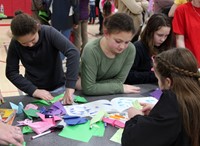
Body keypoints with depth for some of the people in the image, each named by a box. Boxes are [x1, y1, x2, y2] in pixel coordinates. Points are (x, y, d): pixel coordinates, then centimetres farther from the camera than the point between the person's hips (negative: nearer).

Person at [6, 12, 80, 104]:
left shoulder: (49, 33, -24)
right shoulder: (15, 44, -16)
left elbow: (73, 53, -34)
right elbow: (11, 72, -10)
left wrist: (70, 87, -40)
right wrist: (33, 90, -23)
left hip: (58, 88, -1)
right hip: (34, 89, 2)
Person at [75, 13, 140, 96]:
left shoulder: (130, 50, -17)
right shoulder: (91, 51, -26)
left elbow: (119, 80, -13)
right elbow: (88, 88, -28)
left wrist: (89, 85, -21)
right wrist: (120, 88, -23)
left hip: (110, 96, 3)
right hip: (89, 96, -3)